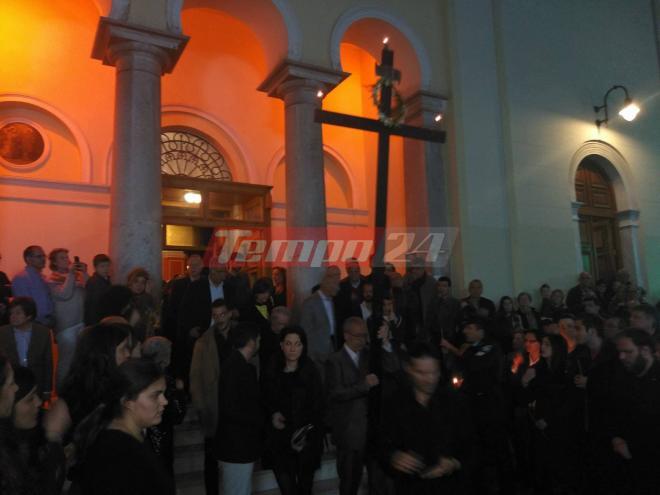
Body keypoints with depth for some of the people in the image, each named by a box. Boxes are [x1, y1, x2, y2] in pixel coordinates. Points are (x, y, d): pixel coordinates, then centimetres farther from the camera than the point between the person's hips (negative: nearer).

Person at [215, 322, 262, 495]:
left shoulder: (241, 366, 10)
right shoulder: (234, 367, -20)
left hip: (243, 444, 9)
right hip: (236, 446, -9)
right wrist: (264, 420, -17)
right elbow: (231, 410, -25)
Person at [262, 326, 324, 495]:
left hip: (306, 439, -1)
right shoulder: (271, 371, -2)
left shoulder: (311, 371, -7)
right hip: (279, 439, 1)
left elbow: (317, 406, -6)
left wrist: (307, 432, -16)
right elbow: (264, 401, 11)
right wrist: (273, 414, -7)